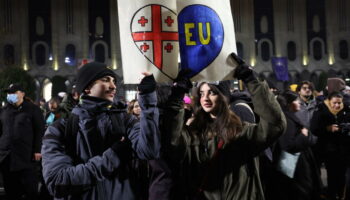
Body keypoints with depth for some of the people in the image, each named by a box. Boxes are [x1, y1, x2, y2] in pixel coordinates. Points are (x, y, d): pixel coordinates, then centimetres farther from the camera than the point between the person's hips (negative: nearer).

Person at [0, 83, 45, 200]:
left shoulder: (33, 109, 2)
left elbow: (39, 131, -3)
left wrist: (37, 150, -10)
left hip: (26, 156, -4)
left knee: (30, 189, 0)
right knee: (11, 190, 9)